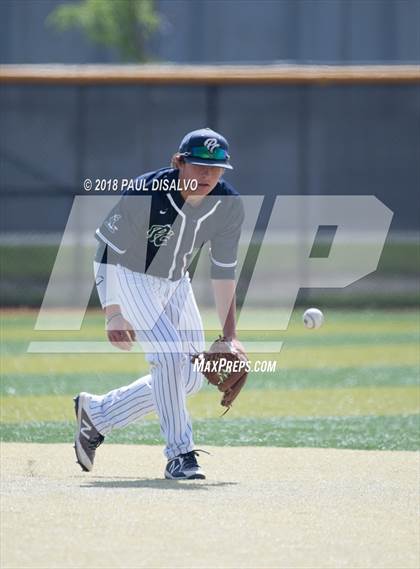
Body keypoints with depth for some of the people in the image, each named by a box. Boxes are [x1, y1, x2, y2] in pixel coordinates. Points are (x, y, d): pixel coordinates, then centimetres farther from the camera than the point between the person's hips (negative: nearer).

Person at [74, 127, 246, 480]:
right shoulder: (145, 193, -29)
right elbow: (112, 251, -22)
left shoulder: (228, 205, -13)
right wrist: (113, 313, -28)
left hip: (175, 282, 7)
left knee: (191, 378, 6)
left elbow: (224, 272, -4)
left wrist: (229, 335, -8)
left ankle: (97, 414, 20)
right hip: (126, 276, -7)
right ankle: (180, 455, -15)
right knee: (170, 355, -24)